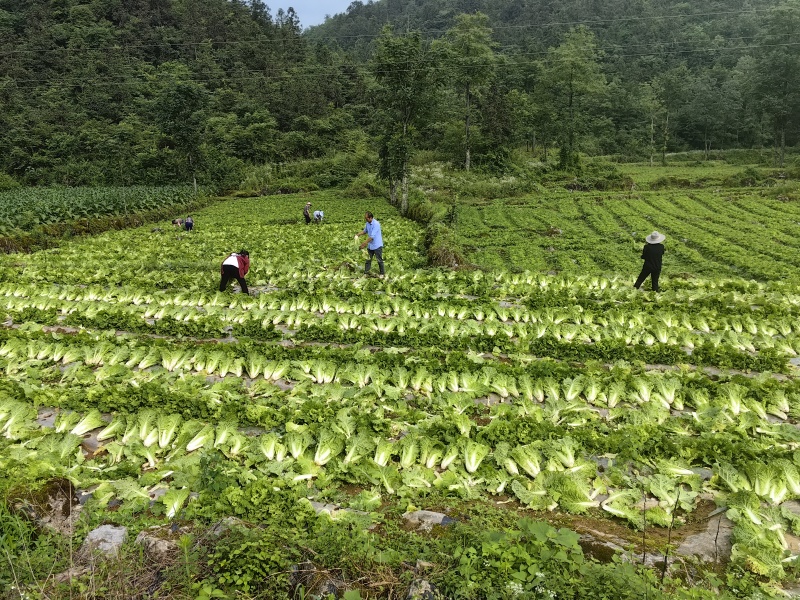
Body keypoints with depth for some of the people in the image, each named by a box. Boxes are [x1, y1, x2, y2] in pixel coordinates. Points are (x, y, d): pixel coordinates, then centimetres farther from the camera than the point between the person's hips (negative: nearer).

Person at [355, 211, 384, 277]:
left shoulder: (376, 224, -25)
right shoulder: (367, 224, 0)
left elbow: (372, 236, -28)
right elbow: (365, 231, 19)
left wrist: (364, 243, -27)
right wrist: (358, 234, 0)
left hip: (377, 245, -7)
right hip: (370, 245, 7)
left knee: (379, 260, 5)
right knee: (368, 259, 12)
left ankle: (382, 273, 19)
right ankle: (366, 273, 21)